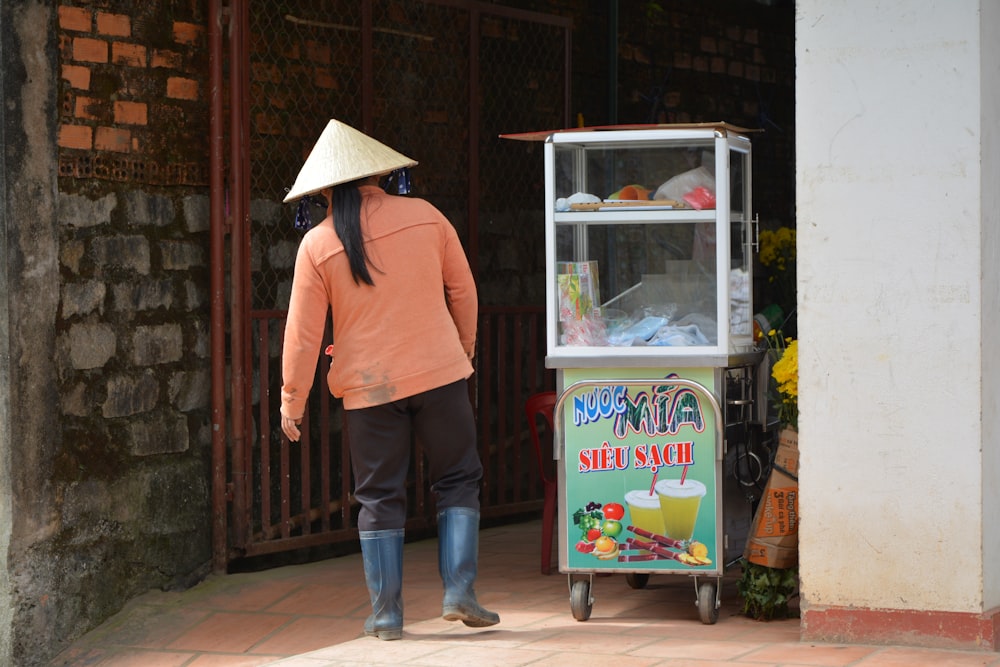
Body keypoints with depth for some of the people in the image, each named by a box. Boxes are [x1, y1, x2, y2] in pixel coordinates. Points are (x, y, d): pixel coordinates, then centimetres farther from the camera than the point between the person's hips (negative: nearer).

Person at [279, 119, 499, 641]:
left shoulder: (318, 244, -4)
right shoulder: (424, 216, 0)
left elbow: (303, 333, -3)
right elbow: (463, 290, 7)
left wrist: (292, 402, 6)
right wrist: (464, 348, 23)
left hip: (367, 387, 0)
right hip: (439, 373, 0)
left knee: (379, 499, 9)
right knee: (457, 482, 11)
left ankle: (386, 613, 10)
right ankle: (459, 592, 1)